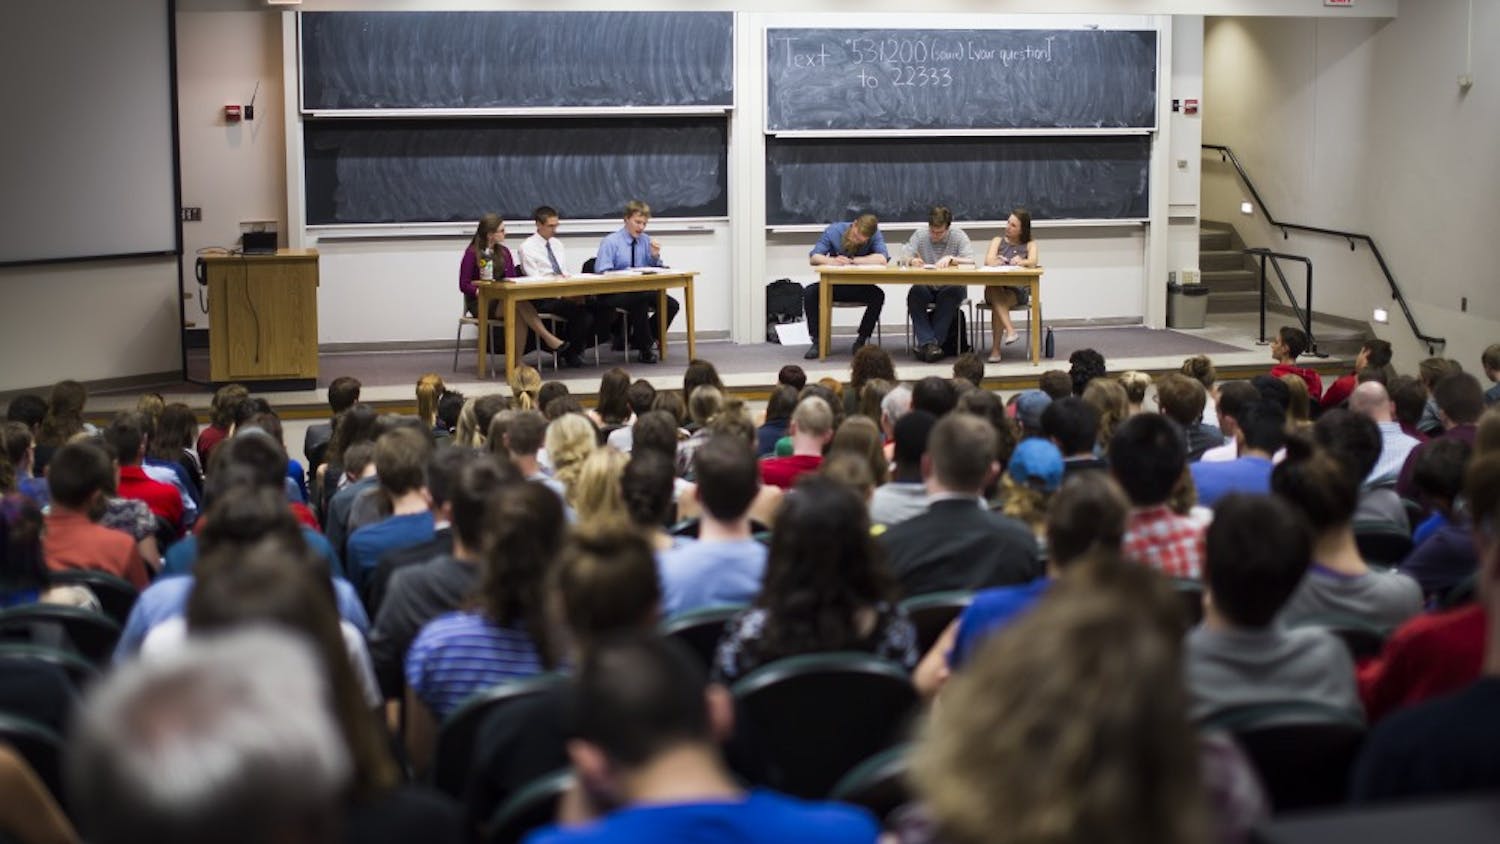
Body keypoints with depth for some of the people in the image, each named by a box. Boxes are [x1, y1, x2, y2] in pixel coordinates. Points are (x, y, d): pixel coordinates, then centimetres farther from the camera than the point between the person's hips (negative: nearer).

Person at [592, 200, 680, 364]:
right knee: (641, 301, -38)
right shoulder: (610, 242, -3)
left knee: (672, 305, -17)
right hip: (614, 294, -6)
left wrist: (655, 257, -5)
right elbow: (602, 273, -12)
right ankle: (645, 350, -21)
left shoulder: (646, 240, 12)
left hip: (641, 292, 6)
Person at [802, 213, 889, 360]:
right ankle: (817, 341, -15)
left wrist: (851, 260, -27)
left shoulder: (875, 235, -14)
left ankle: (861, 340, -14)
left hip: (859, 286, -1)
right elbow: (813, 258, -15)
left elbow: (882, 259, -32)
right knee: (809, 293, -27)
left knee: (878, 296, -31)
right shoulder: (834, 230, -11)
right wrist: (831, 261, -37)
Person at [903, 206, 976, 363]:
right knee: (914, 293, -32)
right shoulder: (919, 235, 7)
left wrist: (951, 259, -29)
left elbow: (970, 261, -11)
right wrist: (912, 260, -25)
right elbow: (904, 258, -1)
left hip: (951, 286, -1)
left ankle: (930, 343, -31)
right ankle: (928, 342, -36)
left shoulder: (959, 236, 1)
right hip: (926, 286, 2)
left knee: (952, 294, -36)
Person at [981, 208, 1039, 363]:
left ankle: (995, 348, -28)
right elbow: (988, 261, 0)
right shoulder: (998, 241, 19)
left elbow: (1033, 261, -8)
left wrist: (1021, 261, -32)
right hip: (995, 287, 1)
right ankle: (1010, 331, -47)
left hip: (1018, 290, -1)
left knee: (998, 303, -33)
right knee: (994, 292, -37)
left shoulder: (1030, 244, 14)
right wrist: (994, 261, -25)